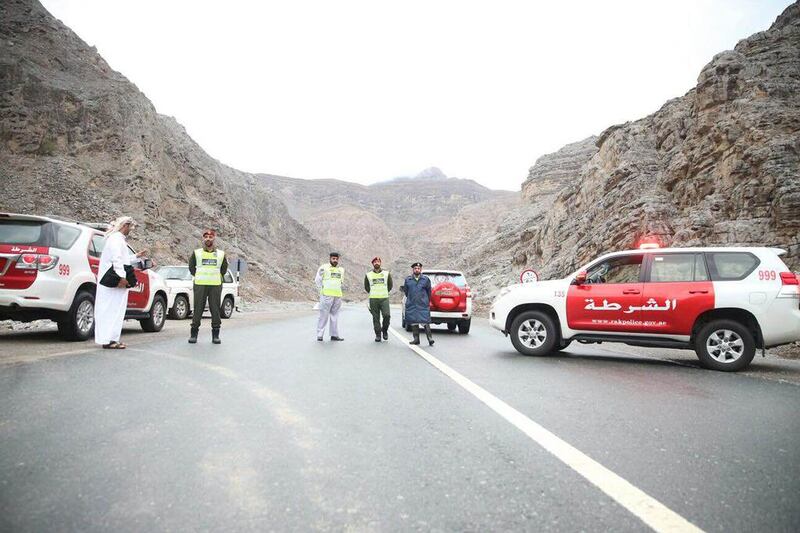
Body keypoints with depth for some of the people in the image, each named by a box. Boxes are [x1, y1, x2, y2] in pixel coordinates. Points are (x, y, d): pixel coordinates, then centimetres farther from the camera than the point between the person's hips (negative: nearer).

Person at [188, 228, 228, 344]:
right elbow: (191, 267, 15)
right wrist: (198, 277, 9)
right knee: (197, 310, -1)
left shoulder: (221, 254, 7)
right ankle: (193, 334, 10)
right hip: (199, 286, 0)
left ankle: (215, 335, 7)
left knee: (215, 310, 0)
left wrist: (216, 277, 10)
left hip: (216, 286, 1)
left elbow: (224, 269, 17)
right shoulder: (196, 253, 6)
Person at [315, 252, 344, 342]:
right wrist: (323, 289, 0)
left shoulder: (341, 270, 16)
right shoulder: (324, 268, -2)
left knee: (334, 315, 8)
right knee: (324, 315, -6)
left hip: (338, 296, 5)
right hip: (326, 295, -5)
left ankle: (334, 335, 13)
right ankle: (319, 335, -1)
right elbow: (317, 280, 0)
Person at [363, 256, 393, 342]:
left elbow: (390, 285, 18)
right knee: (375, 318, 0)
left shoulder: (387, 273, 9)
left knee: (387, 315, -14)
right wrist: (372, 293, 12)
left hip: (384, 298, 0)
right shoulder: (368, 275, 8)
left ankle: (385, 330, 10)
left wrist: (385, 292, 12)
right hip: (373, 299, 1)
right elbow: (366, 287, 18)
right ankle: (378, 335, 10)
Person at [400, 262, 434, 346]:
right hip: (411, 305, 2)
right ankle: (416, 339, 13)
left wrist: (427, 301, 11)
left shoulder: (426, 279, 7)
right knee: (413, 322, 5)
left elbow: (429, 291, 11)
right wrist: (402, 289, 1)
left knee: (425, 322, -9)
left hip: (423, 305, -2)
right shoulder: (408, 280, 11)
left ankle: (430, 338, -5)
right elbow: (406, 291, 18)